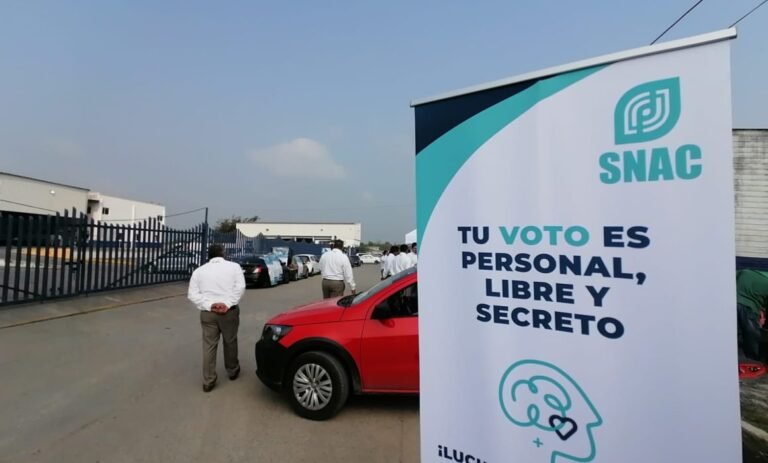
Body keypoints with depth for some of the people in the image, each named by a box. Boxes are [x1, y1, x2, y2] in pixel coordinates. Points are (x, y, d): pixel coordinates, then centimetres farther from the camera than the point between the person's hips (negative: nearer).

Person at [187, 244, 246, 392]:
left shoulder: (199, 270, 10)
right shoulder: (234, 266, 3)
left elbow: (192, 294, 0)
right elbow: (240, 287, -10)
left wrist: (209, 306, -8)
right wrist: (227, 304, -13)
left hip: (207, 313, 1)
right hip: (229, 311, -1)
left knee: (209, 346, 8)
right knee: (230, 342, 15)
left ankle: (208, 381, 12)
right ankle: (232, 371, 32)